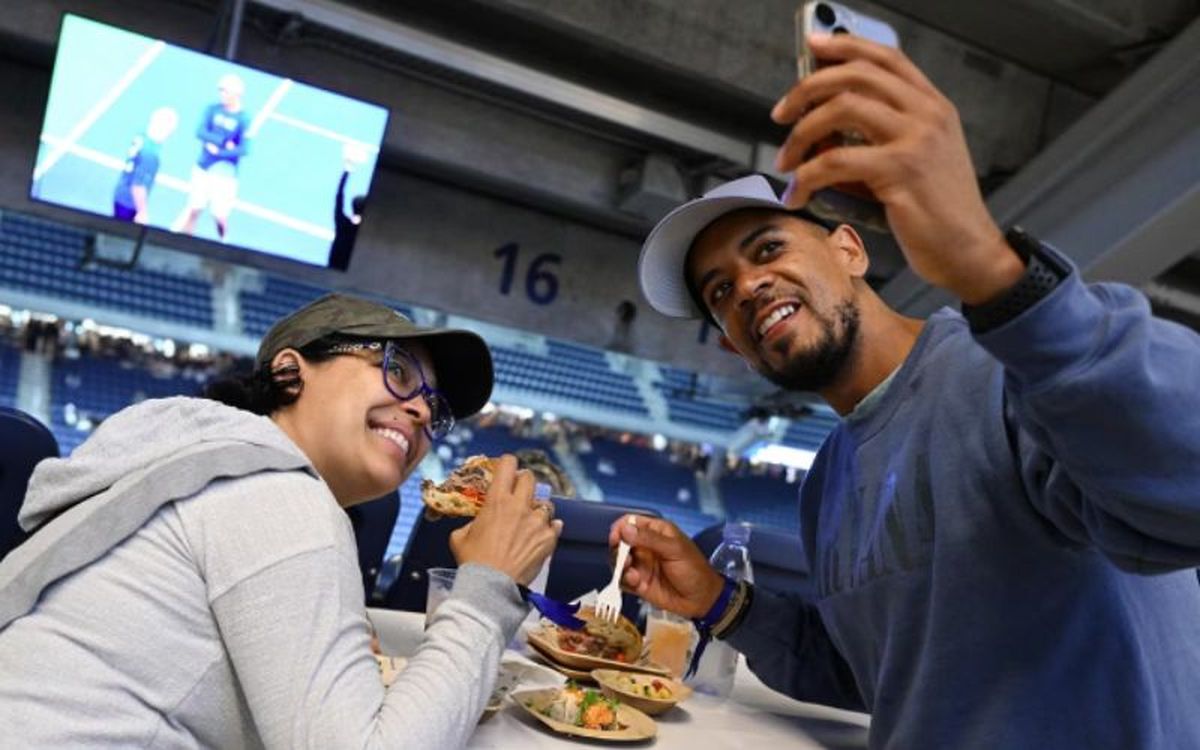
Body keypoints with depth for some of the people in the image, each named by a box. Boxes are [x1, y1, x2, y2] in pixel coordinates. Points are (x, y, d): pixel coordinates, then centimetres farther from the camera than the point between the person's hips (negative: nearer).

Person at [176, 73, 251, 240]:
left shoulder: (243, 119, -10)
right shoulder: (212, 110, -1)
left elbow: (244, 149, -16)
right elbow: (200, 132, -12)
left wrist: (219, 151, -18)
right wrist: (225, 142, -21)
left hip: (225, 173, -3)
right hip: (203, 167, 3)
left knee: (220, 215, -2)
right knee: (193, 208, 9)